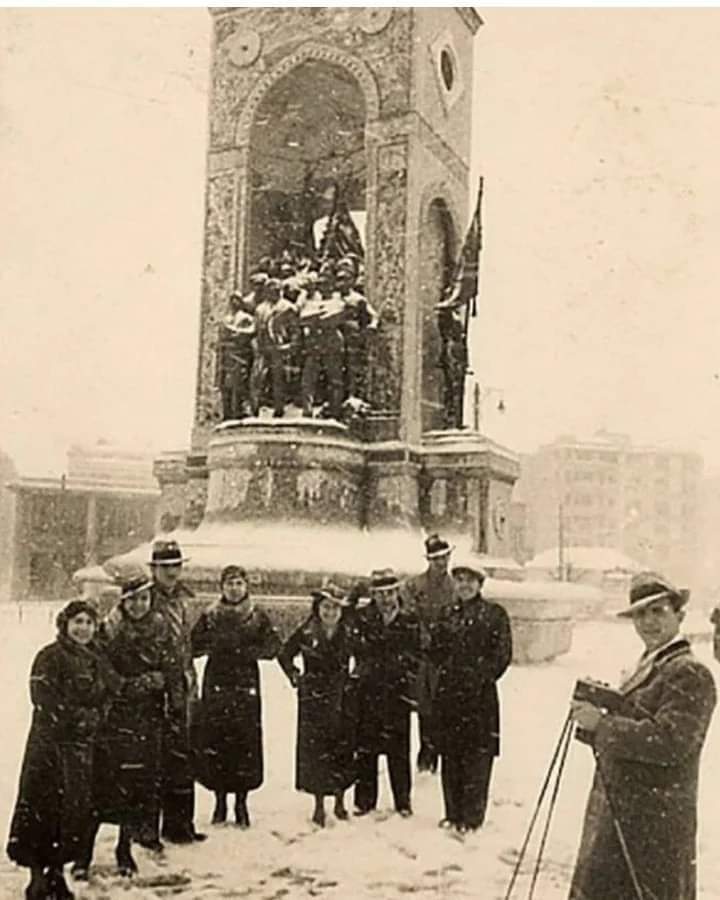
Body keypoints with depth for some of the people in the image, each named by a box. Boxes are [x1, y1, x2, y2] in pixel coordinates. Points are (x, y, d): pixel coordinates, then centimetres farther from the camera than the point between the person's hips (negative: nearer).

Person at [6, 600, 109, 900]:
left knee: (77, 807, 8)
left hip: (83, 744, 7)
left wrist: (93, 719, 6)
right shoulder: (50, 657, -8)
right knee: (41, 808, -5)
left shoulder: (93, 661, 14)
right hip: (50, 742, -7)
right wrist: (77, 717, -15)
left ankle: (57, 870, 23)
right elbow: (45, 699, -15)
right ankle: (38, 876, 6)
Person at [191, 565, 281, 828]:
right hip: (216, 685, 1)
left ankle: (241, 802, 11)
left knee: (246, 742, -4)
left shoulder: (257, 616, 6)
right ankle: (220, 801, 16)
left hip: (246, 686, 0)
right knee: (213, 742, -2)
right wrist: (213, 644, -13)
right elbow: (192, 646, 3)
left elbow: (273, 646, 0)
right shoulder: (210, 616, 7)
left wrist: (247, 652, -14)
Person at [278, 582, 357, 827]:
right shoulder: (306, 633, -4)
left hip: (343, 699, 2)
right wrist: (295, 676, 0)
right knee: (315, 748, -2)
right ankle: (319, 805, 10)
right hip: (314, 699, -1)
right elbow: (284, 655, 8)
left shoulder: (348, 634, 0)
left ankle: (340, 802, 21)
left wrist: (354, 679, 4)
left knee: (343, 747, 5)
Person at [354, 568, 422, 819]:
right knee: (365, 749, 6)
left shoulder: (410, 622, 3)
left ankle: (403, 801, 19)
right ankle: (364, 800, 19)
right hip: (367, 692, 0)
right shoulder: (363, 619, 2)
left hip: (398, 694, 0)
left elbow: (417, 657, 5)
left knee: (398, 750, 5)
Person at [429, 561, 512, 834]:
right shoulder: (447, 614, 14)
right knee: (449, 754, 9)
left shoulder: (494, 614, 0)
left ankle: (472, 817, 7)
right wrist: (446, 670, 2)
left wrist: (481, 677, -10)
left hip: (480, 694, -4)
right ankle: (453, 813, 21)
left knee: (477, 755, -2)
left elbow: (503, 653, -5)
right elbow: (434, 649, 16)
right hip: (448, 692, 5)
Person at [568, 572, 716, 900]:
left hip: (653, 824, -9)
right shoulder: (647, 665, 13)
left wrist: (601, 724, -22)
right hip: (618, 813, 9)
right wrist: (595, 715, -1)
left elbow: (670, 741, -27)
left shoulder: (690, 673, -16)